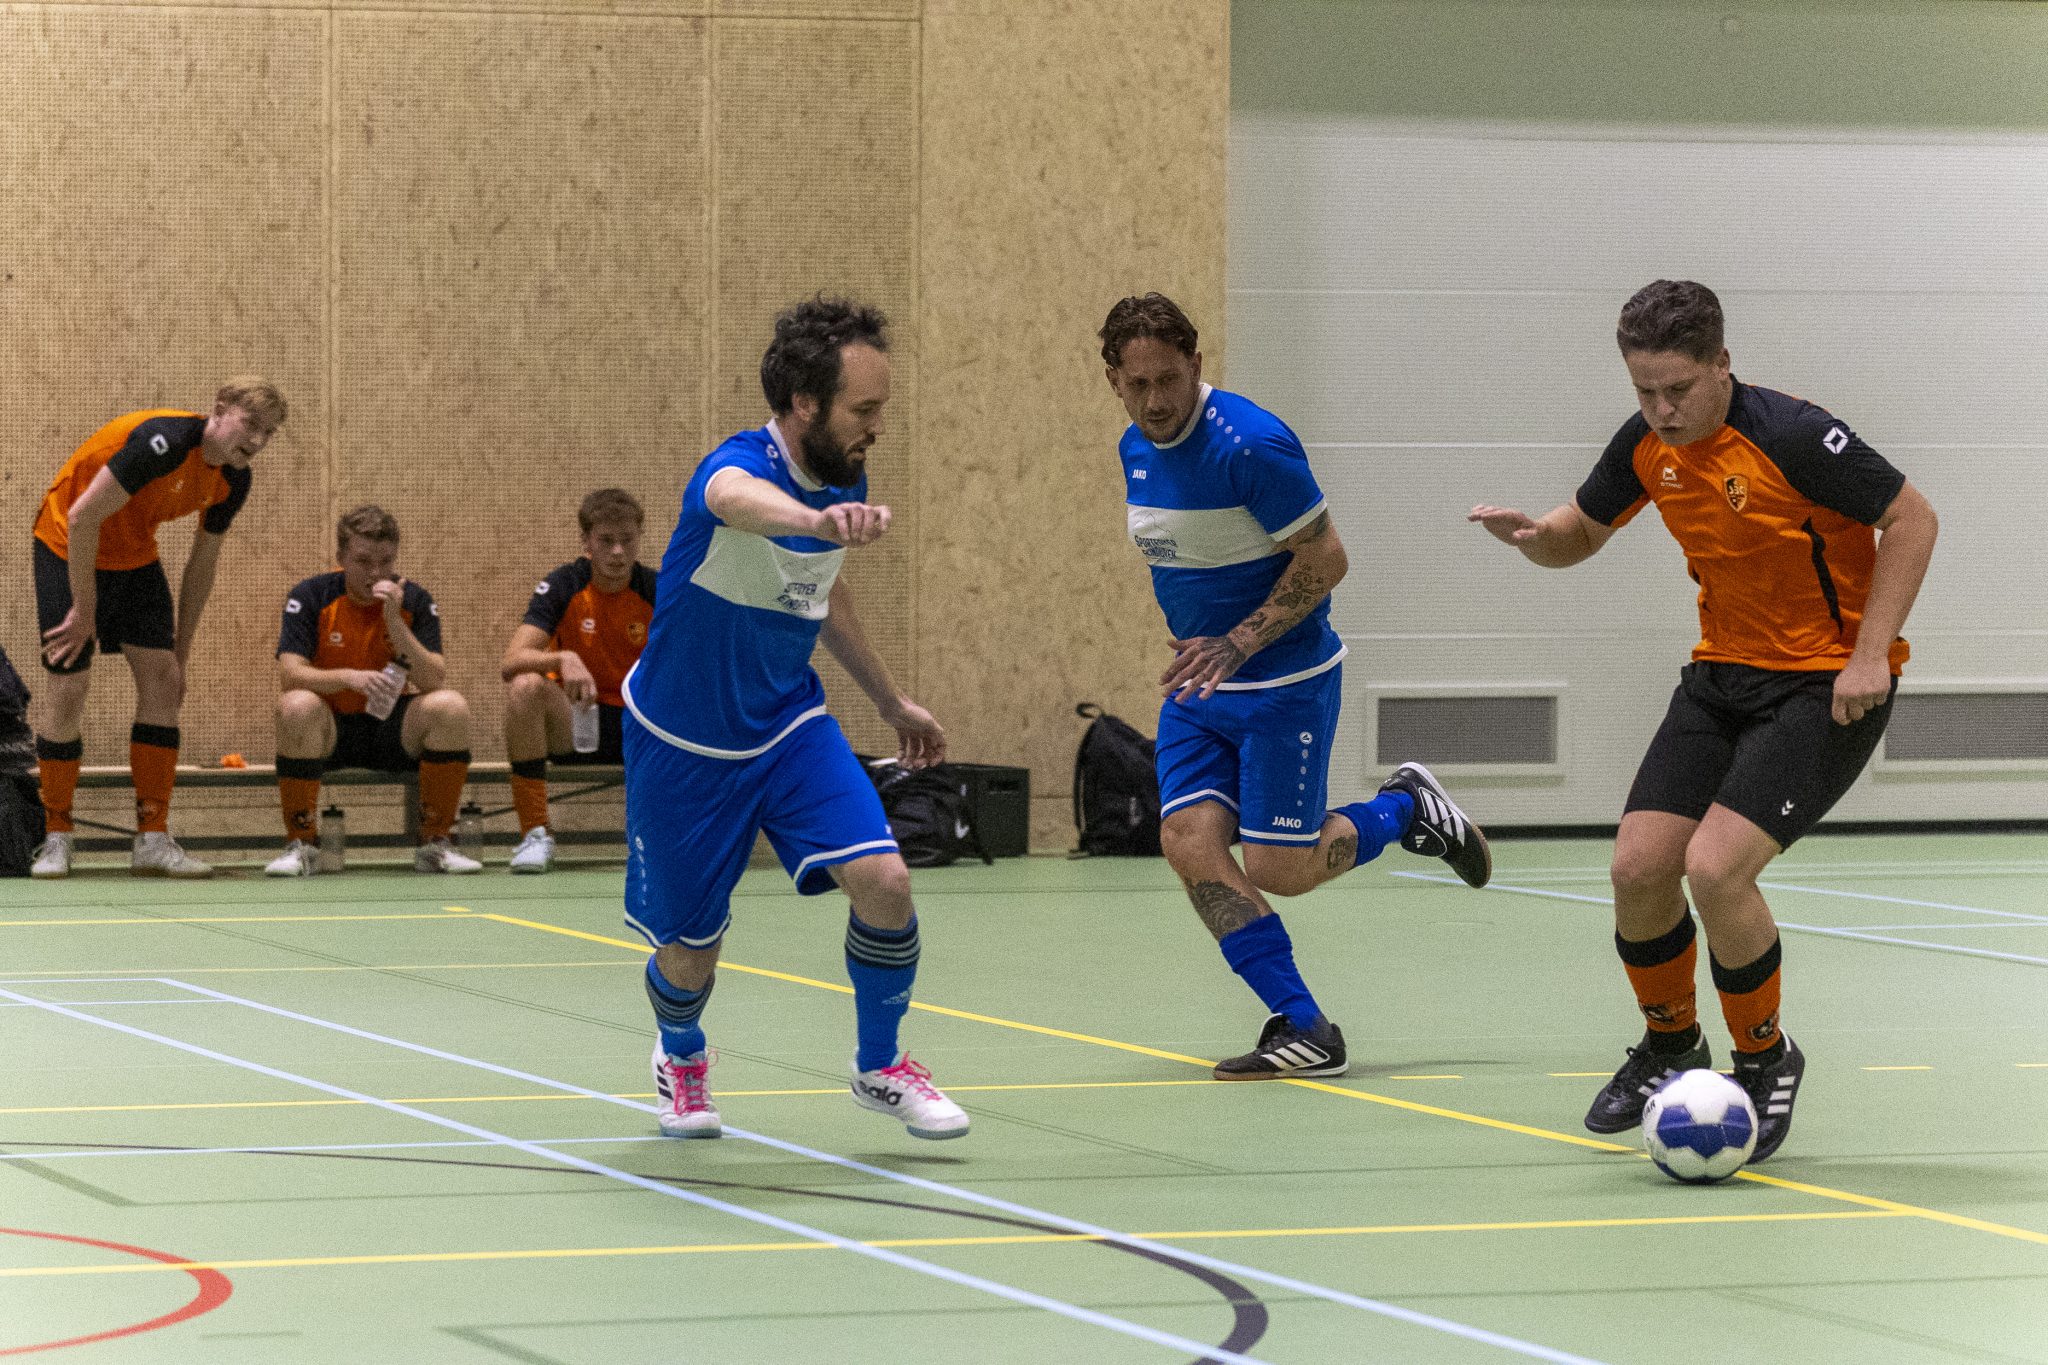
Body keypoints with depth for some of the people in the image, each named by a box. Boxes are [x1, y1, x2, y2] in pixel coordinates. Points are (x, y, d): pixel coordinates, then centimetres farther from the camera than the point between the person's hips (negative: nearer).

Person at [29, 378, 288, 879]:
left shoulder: (233, 481, -6)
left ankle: (153, 840, -3)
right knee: (68, 686, -10)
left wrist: (180, 652, 7)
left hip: (135, 556, 7)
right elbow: (82, 518, -29)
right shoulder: (165, 440, -31)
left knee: (162, 679, -5)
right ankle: (56, 838, 3)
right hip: (69, 547, -7)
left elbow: (202, 562, 7)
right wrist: (84, 609, -23)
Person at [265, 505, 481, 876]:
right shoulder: (311, 597, -8)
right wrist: (350, 677, -37)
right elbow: (290, 674, -20)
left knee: (451, 706, -27)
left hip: (391, 728, 2)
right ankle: (301, 844, -21)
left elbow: (435, 682, -14)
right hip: (330, 728, -2)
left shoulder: (414, 601, -3)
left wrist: (394, 621, -24)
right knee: (296, 706, -35)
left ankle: (434, 844, -14)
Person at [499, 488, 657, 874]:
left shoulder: (657, 591, -4)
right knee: (525, 687, -33)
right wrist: (563, 659, -39)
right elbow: (511, 663, -20)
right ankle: (535, 834, -26)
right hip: (573, 724, -1)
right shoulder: (563, 586, -9)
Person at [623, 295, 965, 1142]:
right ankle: (681, 1056, 44)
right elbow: (736, 501, -57)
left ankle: (881, 1068, 8)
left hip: (788, 722, 5)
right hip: (685, 743, -5)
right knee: (690, 950, 7)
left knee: (883, 882, -16)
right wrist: (819, 519, -80)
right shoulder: (741, 467, -29)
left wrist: (889, 700, 23)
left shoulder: (845, 483, -5)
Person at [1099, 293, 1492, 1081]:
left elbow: (1325, 560, -19)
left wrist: (1238, 646, -22)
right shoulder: (1136, 449, 4)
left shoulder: (1251, 445, -21)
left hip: (1285, 683, -7)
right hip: (1199, 684, 7)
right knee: (1190, 844, -10)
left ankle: (1405, 810, 24)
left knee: (1277, 869, -4)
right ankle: (1305, 1029, -5)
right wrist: (1193, 646, 17)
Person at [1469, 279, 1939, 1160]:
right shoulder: (1647, 444, -1)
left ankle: (1765, 1057, 4)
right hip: (1723, 673, 7)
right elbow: (1579, 534, 14)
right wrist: (1530, 533, -11)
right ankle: (1669, 1046, 24)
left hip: (1826, 683, -7)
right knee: (1639, 866, -3)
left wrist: (1868, 656, -20)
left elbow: (1911, 520, -16)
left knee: (1716, 867, -20)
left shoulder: (1790, 436, -22)